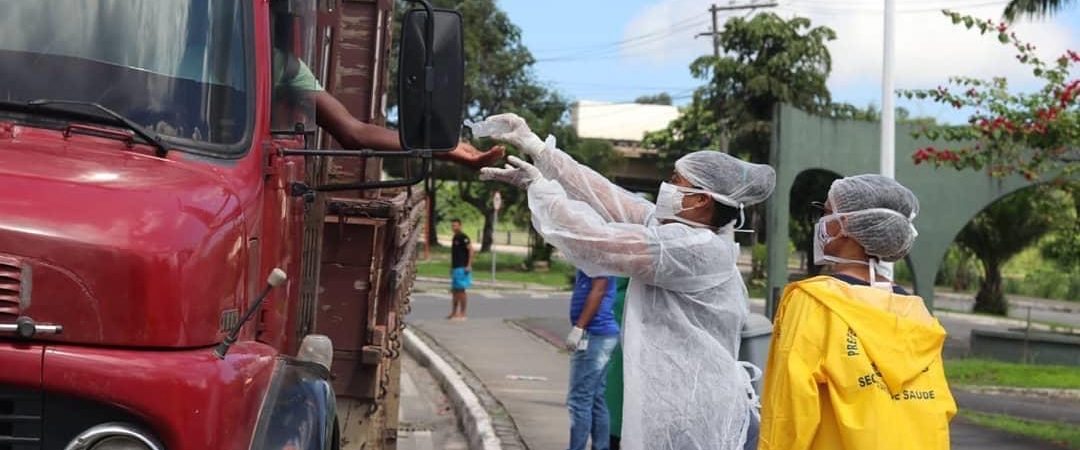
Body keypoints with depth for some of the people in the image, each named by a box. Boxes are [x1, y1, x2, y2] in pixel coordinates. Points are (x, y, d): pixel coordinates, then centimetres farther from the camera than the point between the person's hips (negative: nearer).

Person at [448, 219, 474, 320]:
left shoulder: (463, 237, -11)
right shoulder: (455, 237, 16)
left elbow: (471, 251, -18)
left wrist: (469, 265, -22)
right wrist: (452, 267, 23)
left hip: (462, 268, -9)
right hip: (455, 268, 9)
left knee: (461, 290, -6)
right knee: (454, 291, 12)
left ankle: (462, 314, -2)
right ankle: (454, 313, 19)